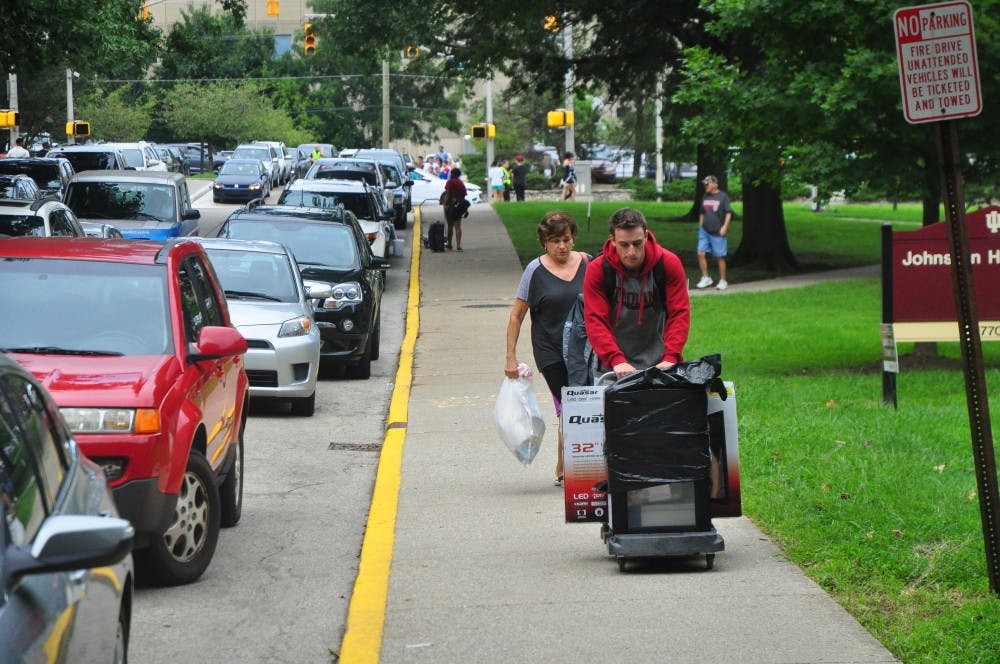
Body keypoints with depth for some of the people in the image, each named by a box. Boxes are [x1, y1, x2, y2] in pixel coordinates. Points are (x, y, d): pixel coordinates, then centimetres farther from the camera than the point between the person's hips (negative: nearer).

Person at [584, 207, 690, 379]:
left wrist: (670, 358, -23)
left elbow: (680, 313, -9)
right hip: (613, 369, -1)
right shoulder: (597, 270, -10)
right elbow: (595, 320, -15)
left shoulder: (669, 264, -7)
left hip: (658, 365, 1)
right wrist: (617, 361, -29)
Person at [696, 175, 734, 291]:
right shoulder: (705, 197, 13)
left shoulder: (723, 196, -4)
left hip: (717, 232, -5)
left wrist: (725, 227, -13)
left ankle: (723, 281, 10)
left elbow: (728, 212, -5)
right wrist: (700, 226, 18)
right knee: (701, 254, -4)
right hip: (704, 231, 5)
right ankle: (705, 278, 8)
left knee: (720, 256, 1)